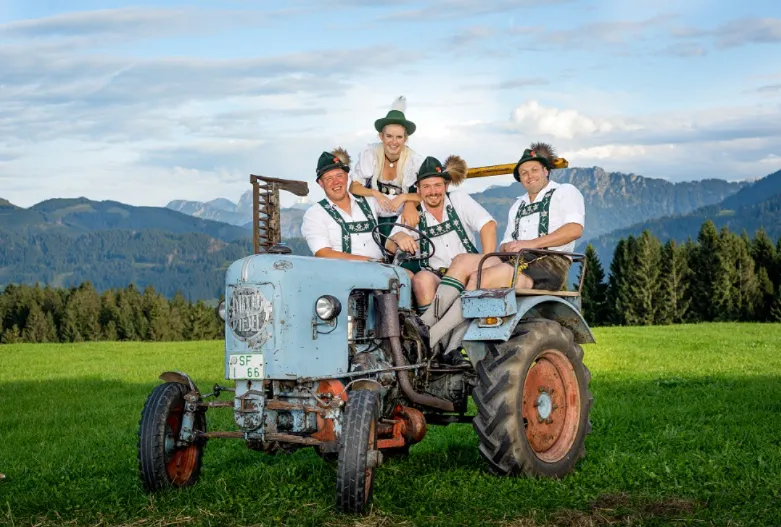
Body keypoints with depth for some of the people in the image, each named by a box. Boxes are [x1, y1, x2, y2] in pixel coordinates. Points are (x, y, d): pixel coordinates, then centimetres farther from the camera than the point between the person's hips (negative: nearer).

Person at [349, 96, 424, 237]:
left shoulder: (415, 160, -14)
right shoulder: (370, 155, -13)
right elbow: (353, 187, -9)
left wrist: (404, 197, -25)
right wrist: (376, 194, -25)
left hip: (402, 220, 0)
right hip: (372, 218, 0)